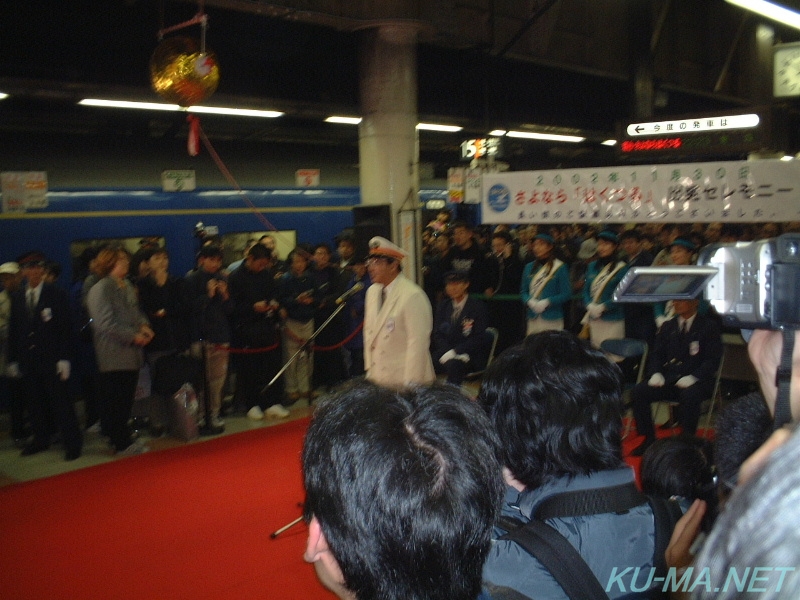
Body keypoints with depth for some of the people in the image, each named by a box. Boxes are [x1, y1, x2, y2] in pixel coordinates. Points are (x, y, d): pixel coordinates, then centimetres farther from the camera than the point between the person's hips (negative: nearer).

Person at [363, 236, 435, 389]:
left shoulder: (413, 296, -15)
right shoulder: (372, 292, 10)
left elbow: (417, 343, -17)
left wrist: (411, 384, -17)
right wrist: (369, 369, 13)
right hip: (377, 378, 7)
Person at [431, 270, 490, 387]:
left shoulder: (477, 306, 0)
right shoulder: (443, 306, 14)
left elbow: (479, 338, -8)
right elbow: (437, 334, 9)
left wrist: (455, 352, -17)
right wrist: (448, 352, -11)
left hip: (471, 357, -4)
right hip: (446, 353, 4)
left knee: (453, 364, -37)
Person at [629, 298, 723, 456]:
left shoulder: (709, 326, 3)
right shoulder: (668, 326, 17)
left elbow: (713, 359, -6)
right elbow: (656, 354, 16)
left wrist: (693, 377, -21)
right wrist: (655, 373, -6)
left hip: (696, 381, -4)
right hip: (668, 379, 4)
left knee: (689, 395, -38)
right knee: (638, 391, -21)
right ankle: (648, 438, -9)